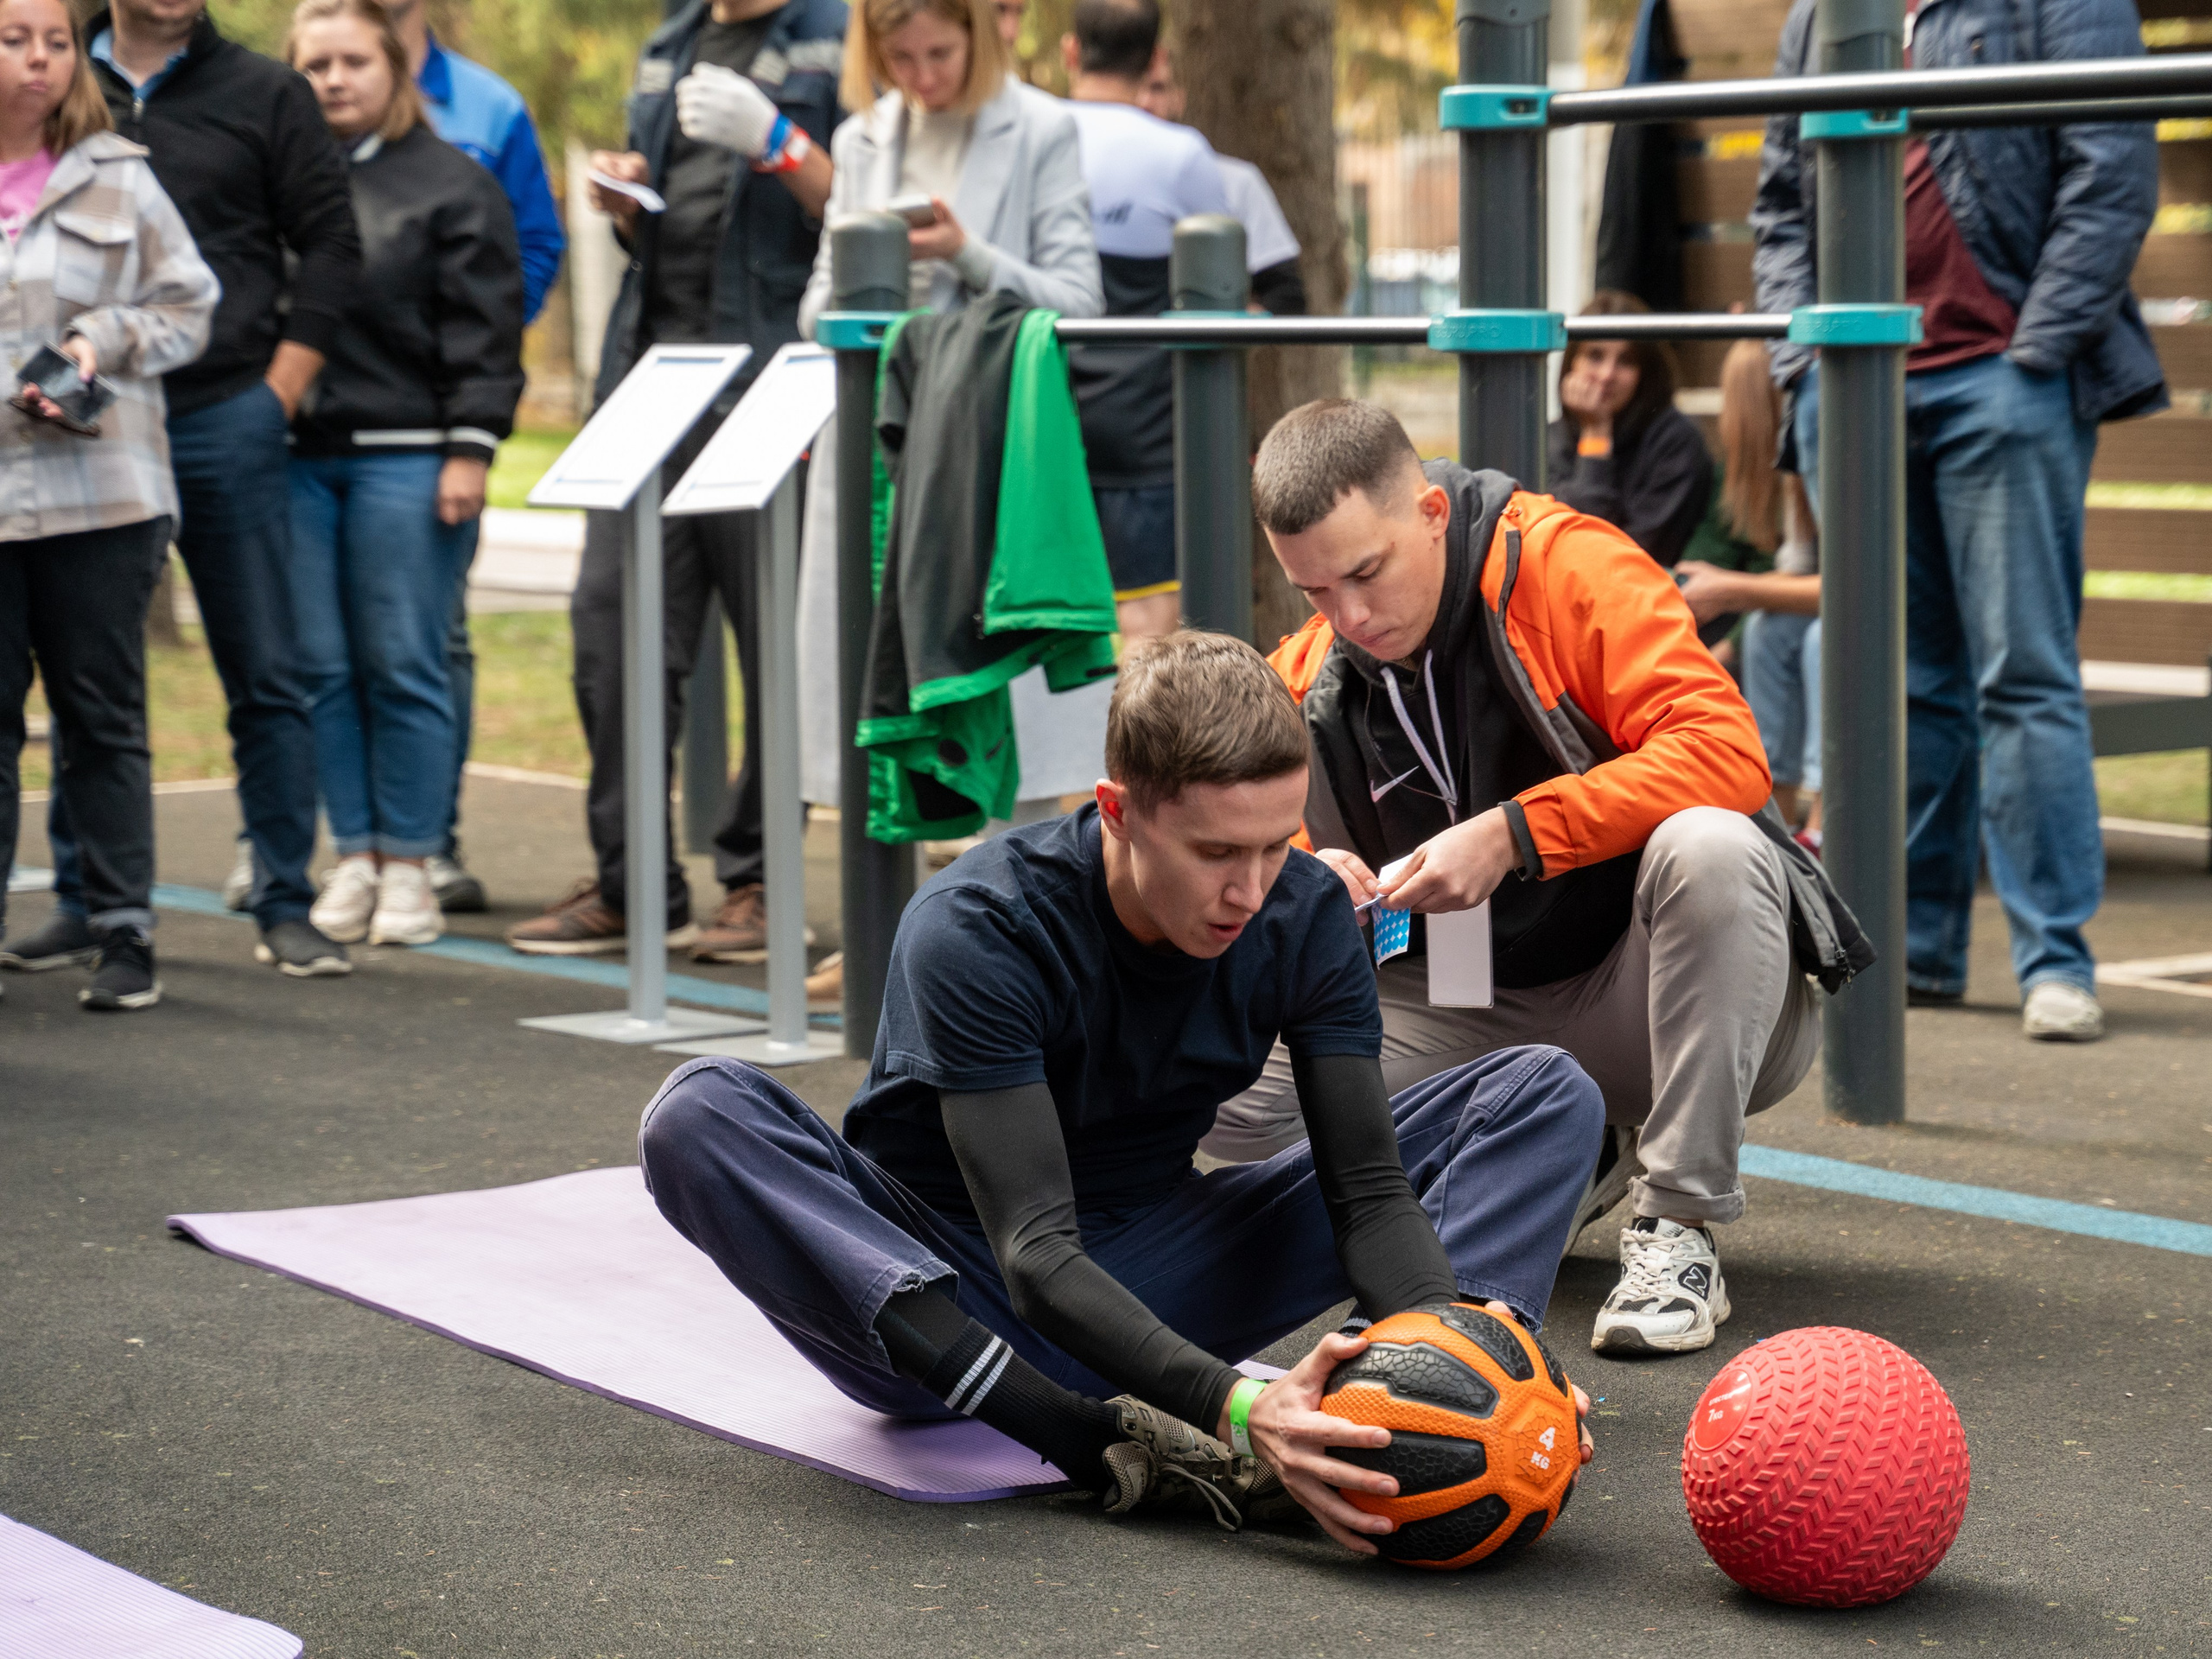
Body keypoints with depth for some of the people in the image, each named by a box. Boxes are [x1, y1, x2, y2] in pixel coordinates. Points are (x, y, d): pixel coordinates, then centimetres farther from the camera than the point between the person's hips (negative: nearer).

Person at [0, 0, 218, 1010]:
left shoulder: (117, 181, 6)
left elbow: (188, 308, 8)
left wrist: (104, 342, -8)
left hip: (97, 492, 0)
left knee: (103, 717, 4)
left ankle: (122, 931, 10)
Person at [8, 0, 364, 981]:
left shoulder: (264, 96, 6)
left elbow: (329, 245, 4)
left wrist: (277, 392, -4)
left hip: (226, 422, -1)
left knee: (264, 676, 2)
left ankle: (285, 905, 7)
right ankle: (82, 901, 16)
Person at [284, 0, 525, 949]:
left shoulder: (452, 185, 3)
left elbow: (482, 335, -1)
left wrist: (470, 448, -9)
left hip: (406, 458, -4)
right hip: (295, 458, 4)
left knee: (403, 667, -2)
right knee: (320, 667, 4)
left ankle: (408, 866, 6)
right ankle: (353, 858, 13)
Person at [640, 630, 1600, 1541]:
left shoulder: (1305, 915, -11)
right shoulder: (974, 932, -25)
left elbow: (1368, 1187, -14)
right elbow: (1036, 1254, -33)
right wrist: (1233, 1407, -49)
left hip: (1153, 1281, 4)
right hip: (950, 1288, -4)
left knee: (1548, 1094, -7)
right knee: (697, 1116, -36)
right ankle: (1108, 1446, -44)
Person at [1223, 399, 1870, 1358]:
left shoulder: (1567, 566, -13)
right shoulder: (1306, 678, 2)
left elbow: (1726, 751, -24)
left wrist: (1513, 831, -29)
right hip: (1476, 1018, 5)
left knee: (1707, 846, -38)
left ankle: (1679, 1226, -25)